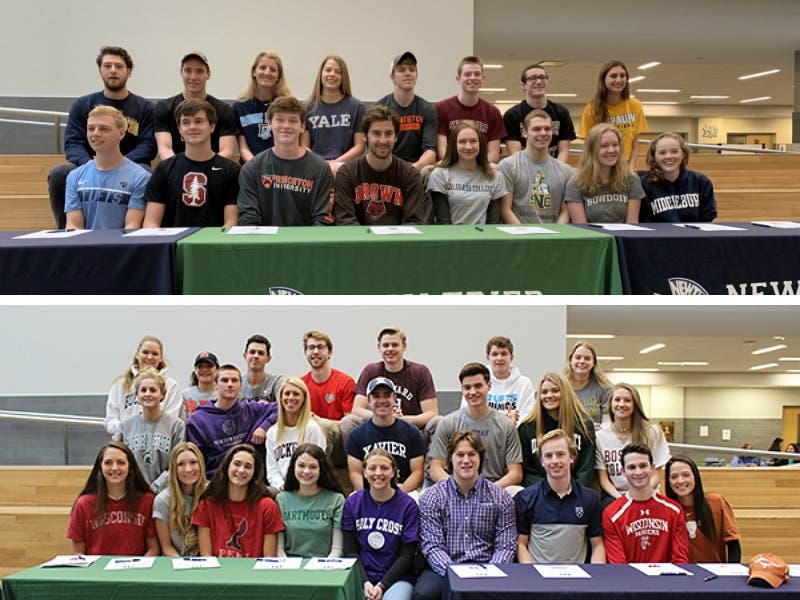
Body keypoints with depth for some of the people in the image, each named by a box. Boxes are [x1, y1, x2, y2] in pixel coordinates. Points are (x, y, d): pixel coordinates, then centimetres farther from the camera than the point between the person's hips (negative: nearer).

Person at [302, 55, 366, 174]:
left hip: (346, 164, 0)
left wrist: (336, 163, -8)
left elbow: (359, 146, 6)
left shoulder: (356, 106, 10)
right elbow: (304, 147, 9)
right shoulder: (308, 107, 12)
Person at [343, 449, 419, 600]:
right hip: (361, 576, 2)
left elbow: (406, 555, -1)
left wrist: (382, 586, -12)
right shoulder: (352, 503, 6)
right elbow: (350, 551, 5)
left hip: (396, 577, -1)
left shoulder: (408, 505, -1)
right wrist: (365, 582, -11)